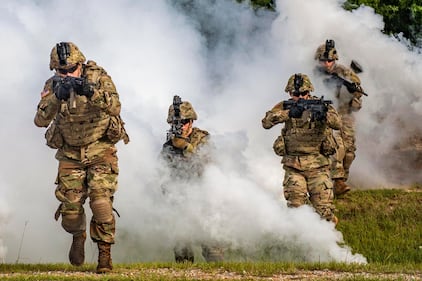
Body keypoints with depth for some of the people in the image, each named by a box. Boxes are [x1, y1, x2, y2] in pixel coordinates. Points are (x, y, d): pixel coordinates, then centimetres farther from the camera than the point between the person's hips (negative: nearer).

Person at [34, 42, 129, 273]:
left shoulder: (98, 77, -15)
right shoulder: (53, 85, -9)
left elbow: (115, 107, -31)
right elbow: (41, 120, -21)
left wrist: (91, 92, -47)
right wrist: (56, 96, -37)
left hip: (100, 150, -2)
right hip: (70, 154, 2)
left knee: (101, 201, -17)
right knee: (70, 206, -1)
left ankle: (105, 254, -5)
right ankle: (78, 237, 33)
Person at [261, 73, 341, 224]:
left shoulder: (319, 104, -1)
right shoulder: (285, 107, 2)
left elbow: (337, 124, -16)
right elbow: (266, 122, -12)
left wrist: (323, 114, -37)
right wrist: (288, 113, -25)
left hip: (317, 165, -1)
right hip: (293, 165, 1)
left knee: (324, 211, -5)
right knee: (295, 207, -6)